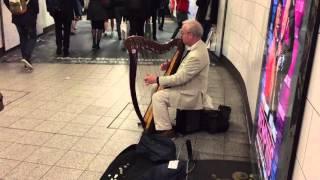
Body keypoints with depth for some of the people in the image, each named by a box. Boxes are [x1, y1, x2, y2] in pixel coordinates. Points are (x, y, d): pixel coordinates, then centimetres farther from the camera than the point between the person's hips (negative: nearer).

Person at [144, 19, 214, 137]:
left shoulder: (197, 55, -30)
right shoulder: (197, 46, 2)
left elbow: (180, 78, -28)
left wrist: (157, 79, -20)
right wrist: (169, 66, 0)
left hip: (191, 95, -10)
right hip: (188, 86, 10)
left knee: (158, 97, -16)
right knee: (159, 88, 14)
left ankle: (165, 130, -6)